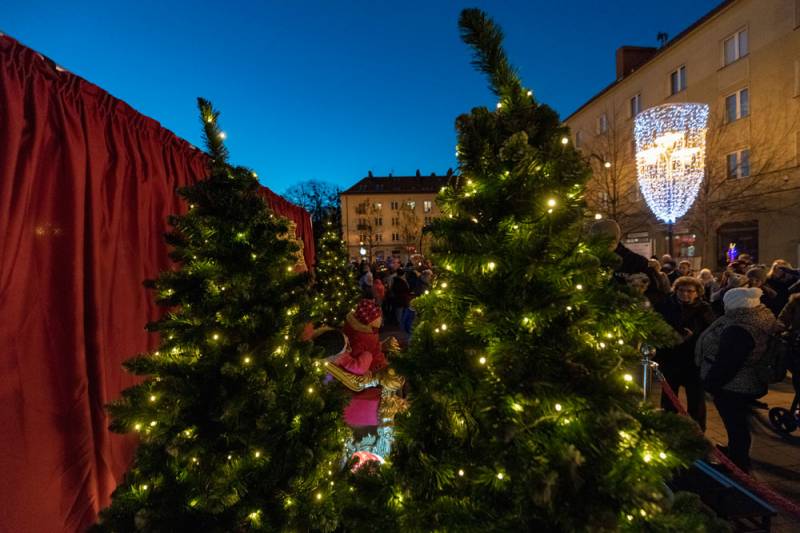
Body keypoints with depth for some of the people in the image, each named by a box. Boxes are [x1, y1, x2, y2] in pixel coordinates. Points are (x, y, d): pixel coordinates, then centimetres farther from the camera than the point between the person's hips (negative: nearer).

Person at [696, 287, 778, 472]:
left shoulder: (739, 329, -33)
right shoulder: (762, 318, -1)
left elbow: (726, 364, -29)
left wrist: (710, 383, -15)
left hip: (733, 387, -10)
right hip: (749, 383, 10)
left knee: (735, 424, 8)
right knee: (738, 422, 26)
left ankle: (738, 465, 26)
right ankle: (735, 451, 46)